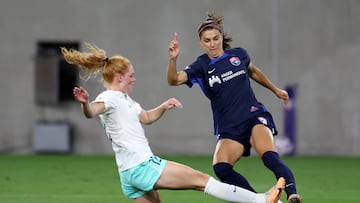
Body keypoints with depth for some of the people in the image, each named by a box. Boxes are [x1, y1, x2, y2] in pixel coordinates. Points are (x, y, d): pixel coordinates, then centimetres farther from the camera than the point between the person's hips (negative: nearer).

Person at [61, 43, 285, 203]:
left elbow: (146, 117, 32)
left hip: (132, 172, 11)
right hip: (141, 166, -11)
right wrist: (85, 103, -56)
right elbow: (91, 112, -33)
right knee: (201, 179, -7)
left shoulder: (124, 99, 18)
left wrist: (163, 107, 13)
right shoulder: (109, 98, -12)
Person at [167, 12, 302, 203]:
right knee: (220, 167, -26)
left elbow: (253, 71, 29)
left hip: (255, 117, 0)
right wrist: (173, 59, -36)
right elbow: (174, 80, -18)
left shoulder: (239, 54, 5)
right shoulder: (201, 66, 0)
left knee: (270, 157, -29)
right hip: (228, 129, 1)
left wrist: (275, 90, 40)